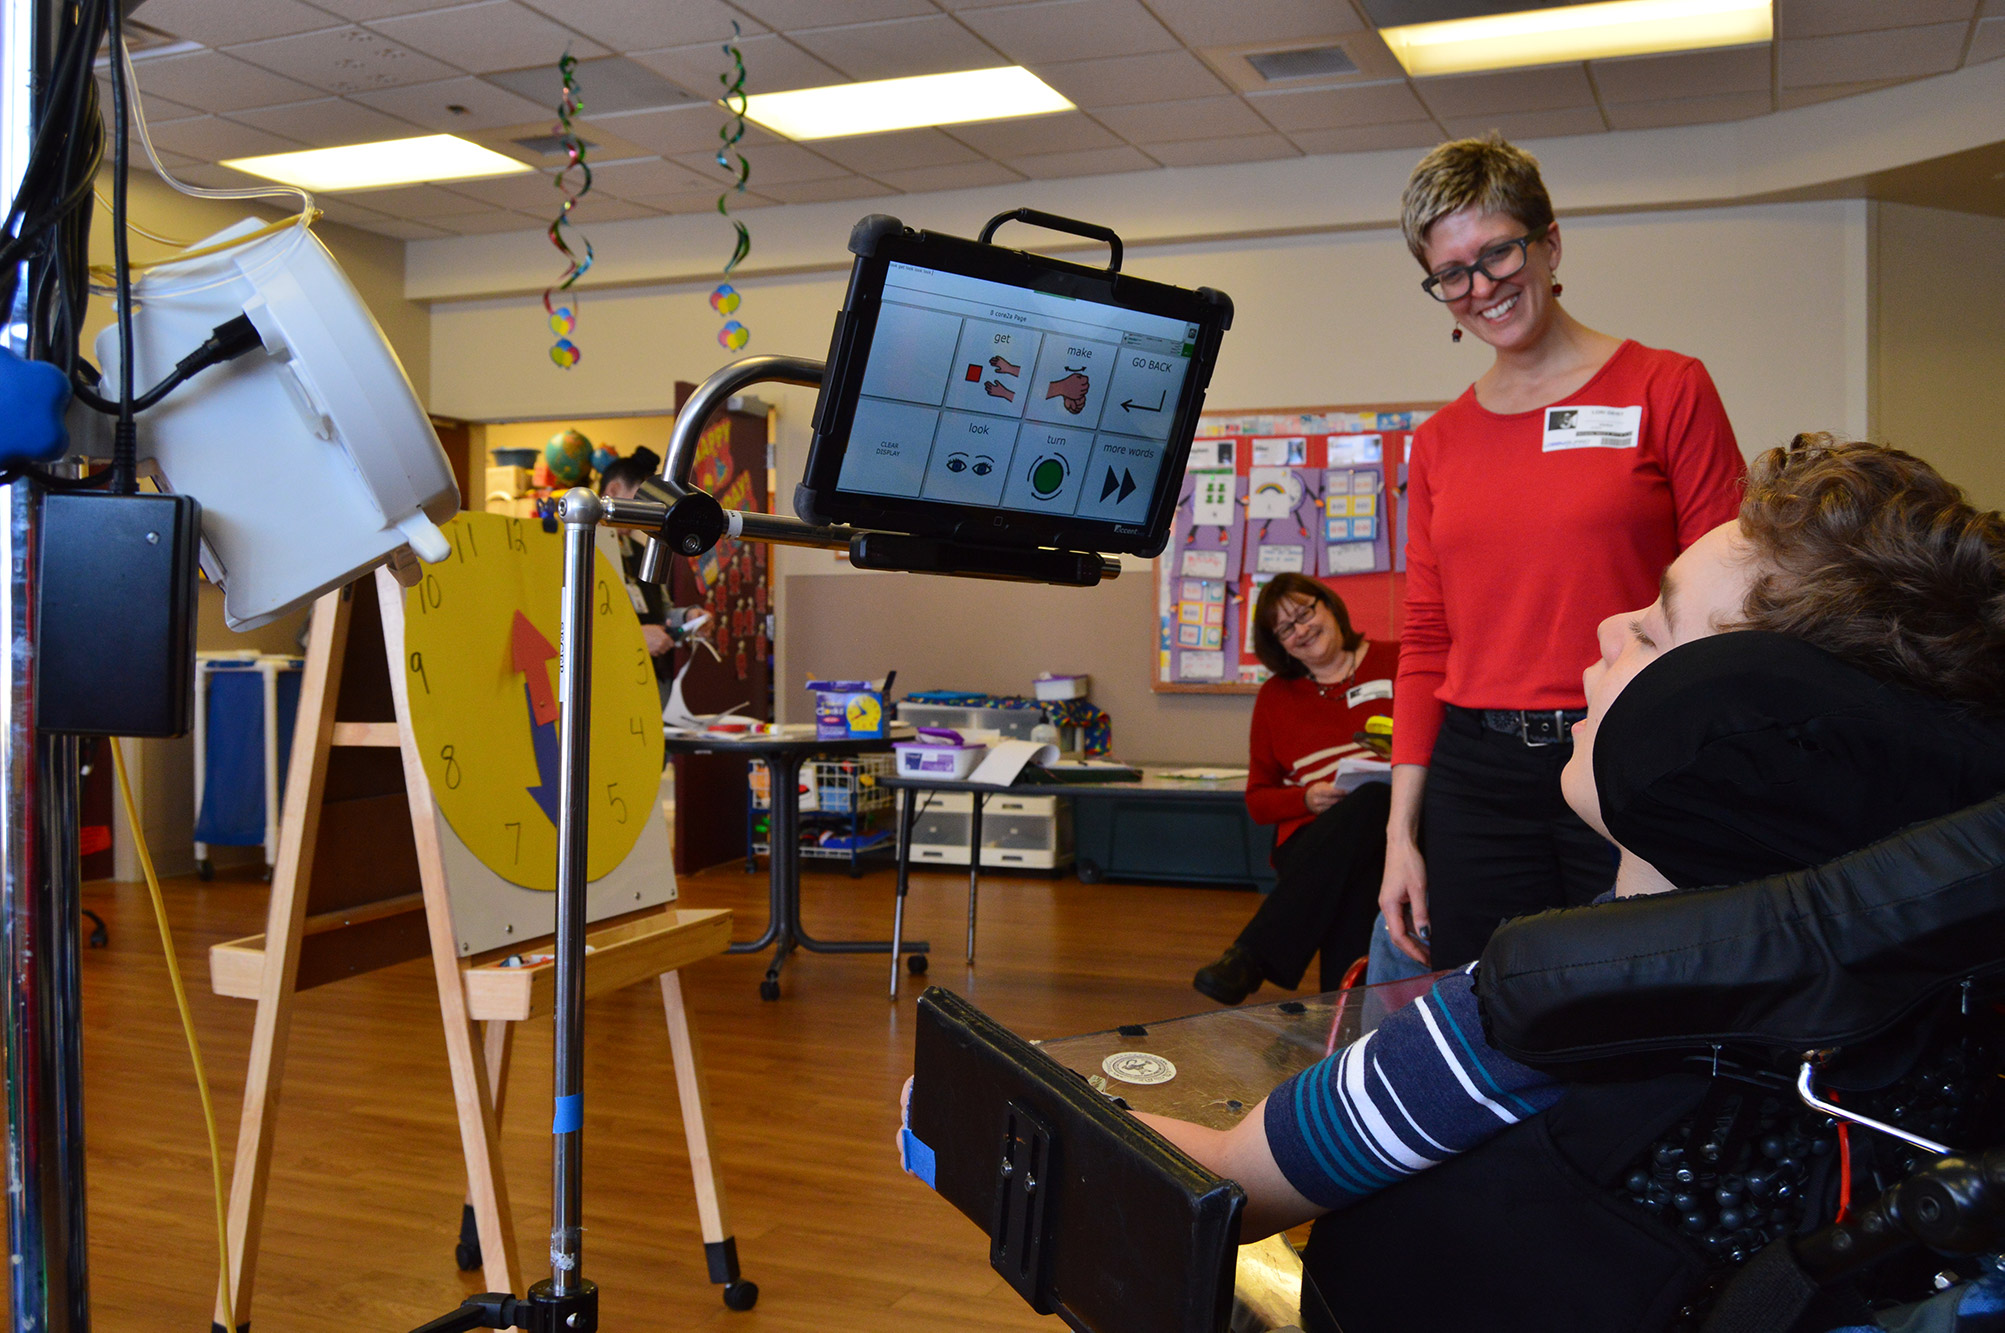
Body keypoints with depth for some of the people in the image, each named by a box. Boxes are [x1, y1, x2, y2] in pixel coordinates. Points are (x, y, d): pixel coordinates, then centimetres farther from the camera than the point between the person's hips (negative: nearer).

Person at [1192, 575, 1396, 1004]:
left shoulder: (1397, 663, 13)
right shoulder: (1275, 697, 19)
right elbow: (1257, 800, 19)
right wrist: (1308, 799, -3)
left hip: (1392, 824, -1)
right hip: (1312, 838, 1)